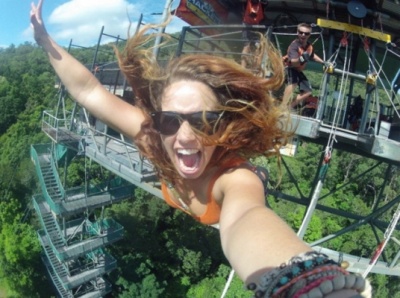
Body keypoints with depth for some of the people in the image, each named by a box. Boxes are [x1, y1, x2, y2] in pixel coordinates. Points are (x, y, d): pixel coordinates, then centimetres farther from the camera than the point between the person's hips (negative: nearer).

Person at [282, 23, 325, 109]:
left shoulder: (309, 46, -9)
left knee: (308, 91, 9)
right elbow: (293, 62, -45)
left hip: (297, 70, 8)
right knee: (293, 82, -39)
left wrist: (323, 62, 16)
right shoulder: (294, 45, -30)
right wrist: (301, 59, -64)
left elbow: (312, 55, 16)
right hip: (288, 67, -8)